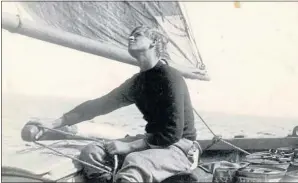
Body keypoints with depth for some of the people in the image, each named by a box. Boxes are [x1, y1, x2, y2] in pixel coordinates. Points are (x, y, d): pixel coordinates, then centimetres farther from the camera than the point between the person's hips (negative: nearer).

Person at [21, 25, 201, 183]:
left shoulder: (170, 77, -17)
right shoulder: (138, 81, 8)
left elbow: (172, 134, -22)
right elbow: (98, 105, 14)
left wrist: (129, 146, -19)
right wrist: (53, 124, 11)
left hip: (180, 147, -8)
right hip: (153, 141, 8)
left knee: (135, 163, -38)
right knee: (92, 151, -5)